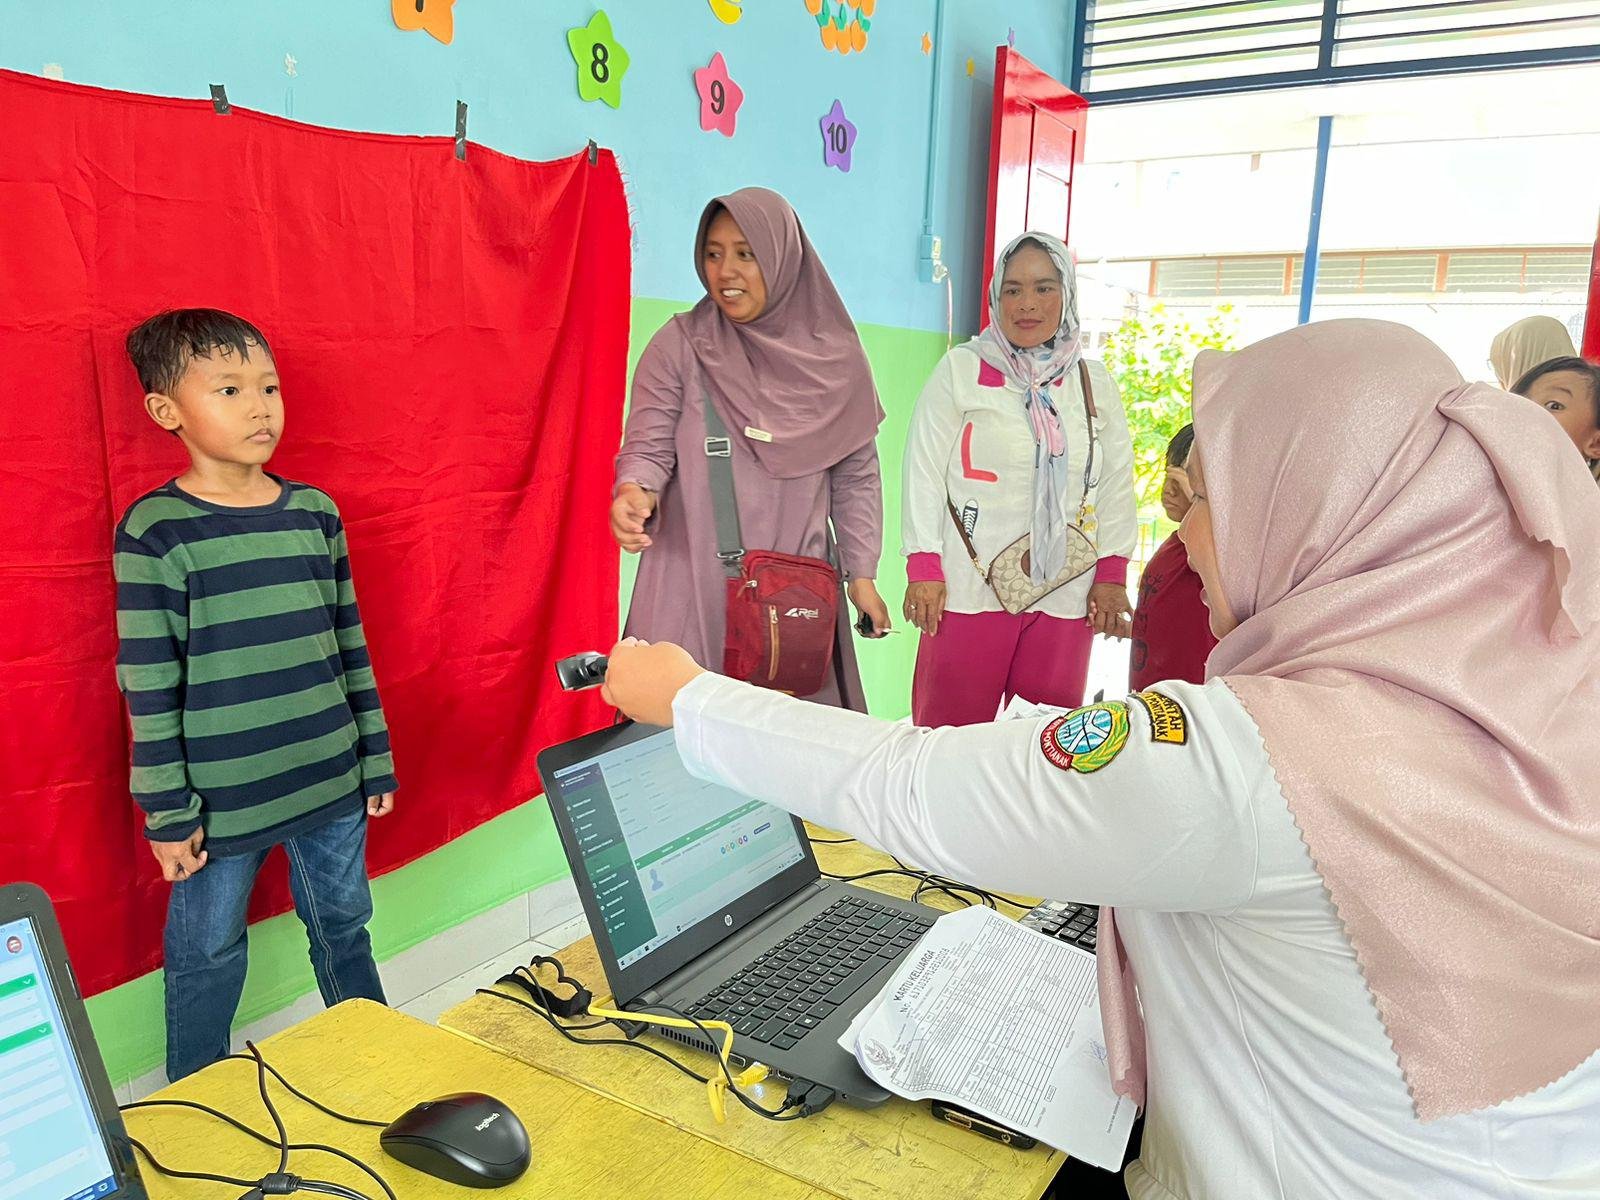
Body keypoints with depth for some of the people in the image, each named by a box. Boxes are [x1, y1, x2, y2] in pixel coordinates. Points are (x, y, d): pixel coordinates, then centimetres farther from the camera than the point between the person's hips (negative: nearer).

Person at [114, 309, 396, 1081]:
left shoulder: (315, 512, 1)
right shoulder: (154, 531, -11)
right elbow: (149, 686, -9)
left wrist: (375, 757, 9)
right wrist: (168, 812, -8)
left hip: (332, 783, 4)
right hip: (220, 799, -4)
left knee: (344, 927, 20)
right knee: (207, 955, 14)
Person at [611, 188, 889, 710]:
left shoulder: (836, 359, 5)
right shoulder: (680, 345, 0)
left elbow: (856, 475, 9)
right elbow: (648, 446, -3)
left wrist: (861, 573, 6)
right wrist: (635, 494, -25)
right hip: (694, 583, -1)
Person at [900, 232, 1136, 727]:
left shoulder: (1095, 383, 12)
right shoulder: (961, 368, 2)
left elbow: (1116, 485, 12)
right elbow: (925, 471, -2)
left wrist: (1112, 574, 4)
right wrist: (924, 569, -9)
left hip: (1065, 595, 3)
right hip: (969, 588, -3)